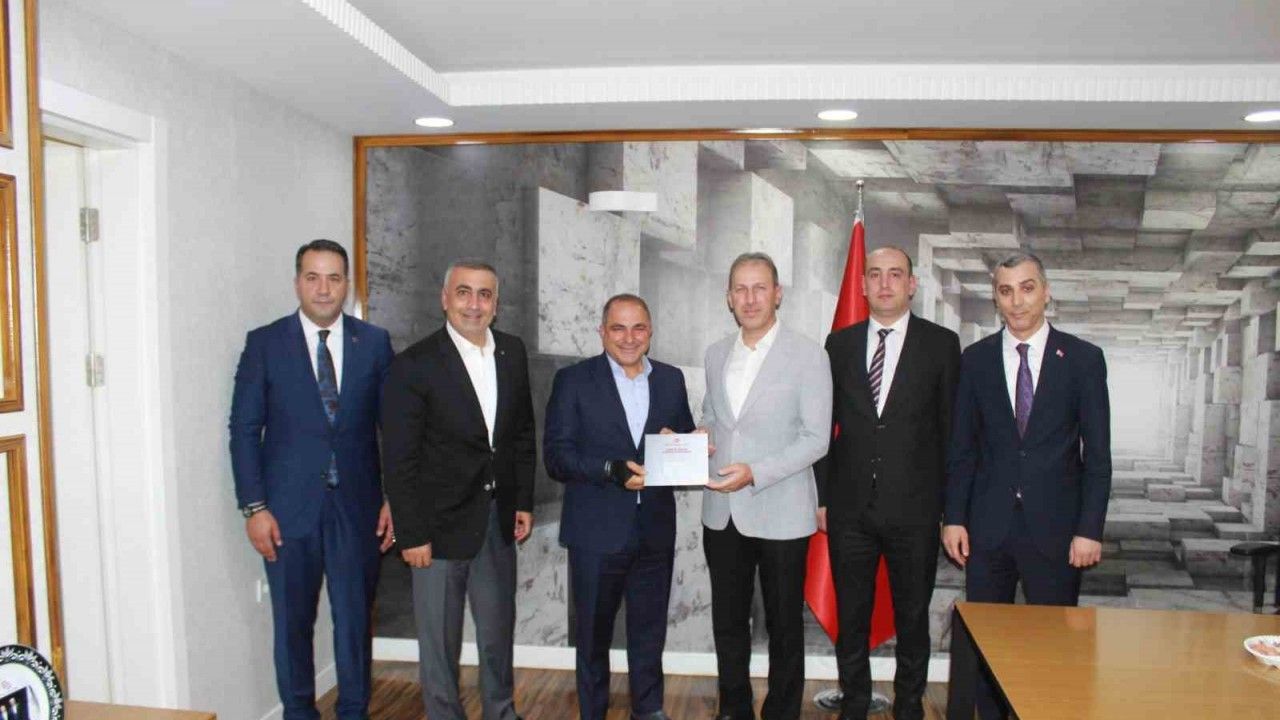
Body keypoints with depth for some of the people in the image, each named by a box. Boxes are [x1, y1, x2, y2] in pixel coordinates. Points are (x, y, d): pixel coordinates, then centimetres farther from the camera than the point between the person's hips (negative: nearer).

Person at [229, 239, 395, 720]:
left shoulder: (374, 342, 2)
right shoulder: (264, 343, -1)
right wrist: (254, 507, -6)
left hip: (357, 505, 1)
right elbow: (245, 430, -1)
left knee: (355, 618, 10)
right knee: (292, 622, 11)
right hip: (289, 506, 0)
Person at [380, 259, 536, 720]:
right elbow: (400, 460, -12)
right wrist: (412, 535, -13)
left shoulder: (512, 353, 2)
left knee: (499, 632, 19)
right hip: (442, 525, -5)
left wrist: (524, 501, 8)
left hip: (499, 521, 5)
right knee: (439, 641, 10)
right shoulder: (414, 366, -13)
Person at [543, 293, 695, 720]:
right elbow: (556, 456, -11)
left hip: (655, 530, 3)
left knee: (649, 631, 18)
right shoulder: (573, 380, -5)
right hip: (596, 531, -3)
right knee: (593, 634, 13)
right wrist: (613, 470, -24)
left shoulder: (671, 380, 7)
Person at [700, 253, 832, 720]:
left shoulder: (808, 356, -9)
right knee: (728, 621, 16)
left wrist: (755, 473, -21)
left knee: (784, 626, 11)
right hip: (722, 512, 5)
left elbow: (816, 439, -11)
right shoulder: (716, 355, 8)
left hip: (780, 514, -4)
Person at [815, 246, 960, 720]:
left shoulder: (941, 344, 0)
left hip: (914, 508, -1)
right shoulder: (840, 343, 5)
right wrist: (822, 496, 4)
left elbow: (951, 428, 0)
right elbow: (824, 425, 7)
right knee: (851, 618, 13)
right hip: (850, 507, 2)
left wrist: (950, 503, -2)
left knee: (912, 618, 13)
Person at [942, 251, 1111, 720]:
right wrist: (954, 518, 0)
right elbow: (961, 447, 5)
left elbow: (1097, 453, -1)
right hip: (989, 523, 2)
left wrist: (1090, 529, -6)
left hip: (1055, 525, -1)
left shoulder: (1082, 359, 0)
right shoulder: (976, 359, 4)